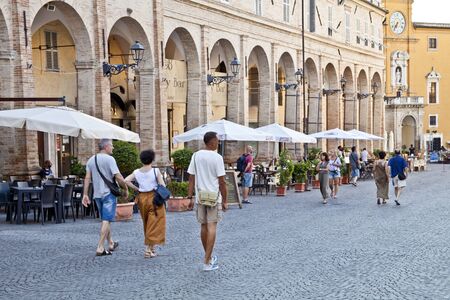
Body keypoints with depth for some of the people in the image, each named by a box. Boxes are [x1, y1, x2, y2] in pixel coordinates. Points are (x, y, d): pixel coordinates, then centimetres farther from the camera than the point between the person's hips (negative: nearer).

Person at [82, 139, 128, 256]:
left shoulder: (91, 160, 9)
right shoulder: (109, 159, -12)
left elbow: (87, 178, 6)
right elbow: (118, 177, -17)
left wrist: (85, 194, 6)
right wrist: (125, 189, -5)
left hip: (97, 194, 7)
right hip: (109, 193, -7)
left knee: (105, 220, 18)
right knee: (106, 221, -5)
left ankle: (111, 244, 30)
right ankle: (100, 248, -9)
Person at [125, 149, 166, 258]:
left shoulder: (136, 172, 1)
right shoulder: (155, 171, -9)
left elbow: (126, 181, -10)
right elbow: (162, 186, -12)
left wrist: (136, 189, -1)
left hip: (142, 199, 4)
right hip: (154, 198, -4)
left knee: (147, 224, 18)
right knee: (154, 225, 1)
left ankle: (151, 247, 27)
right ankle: (148, 249, -5)